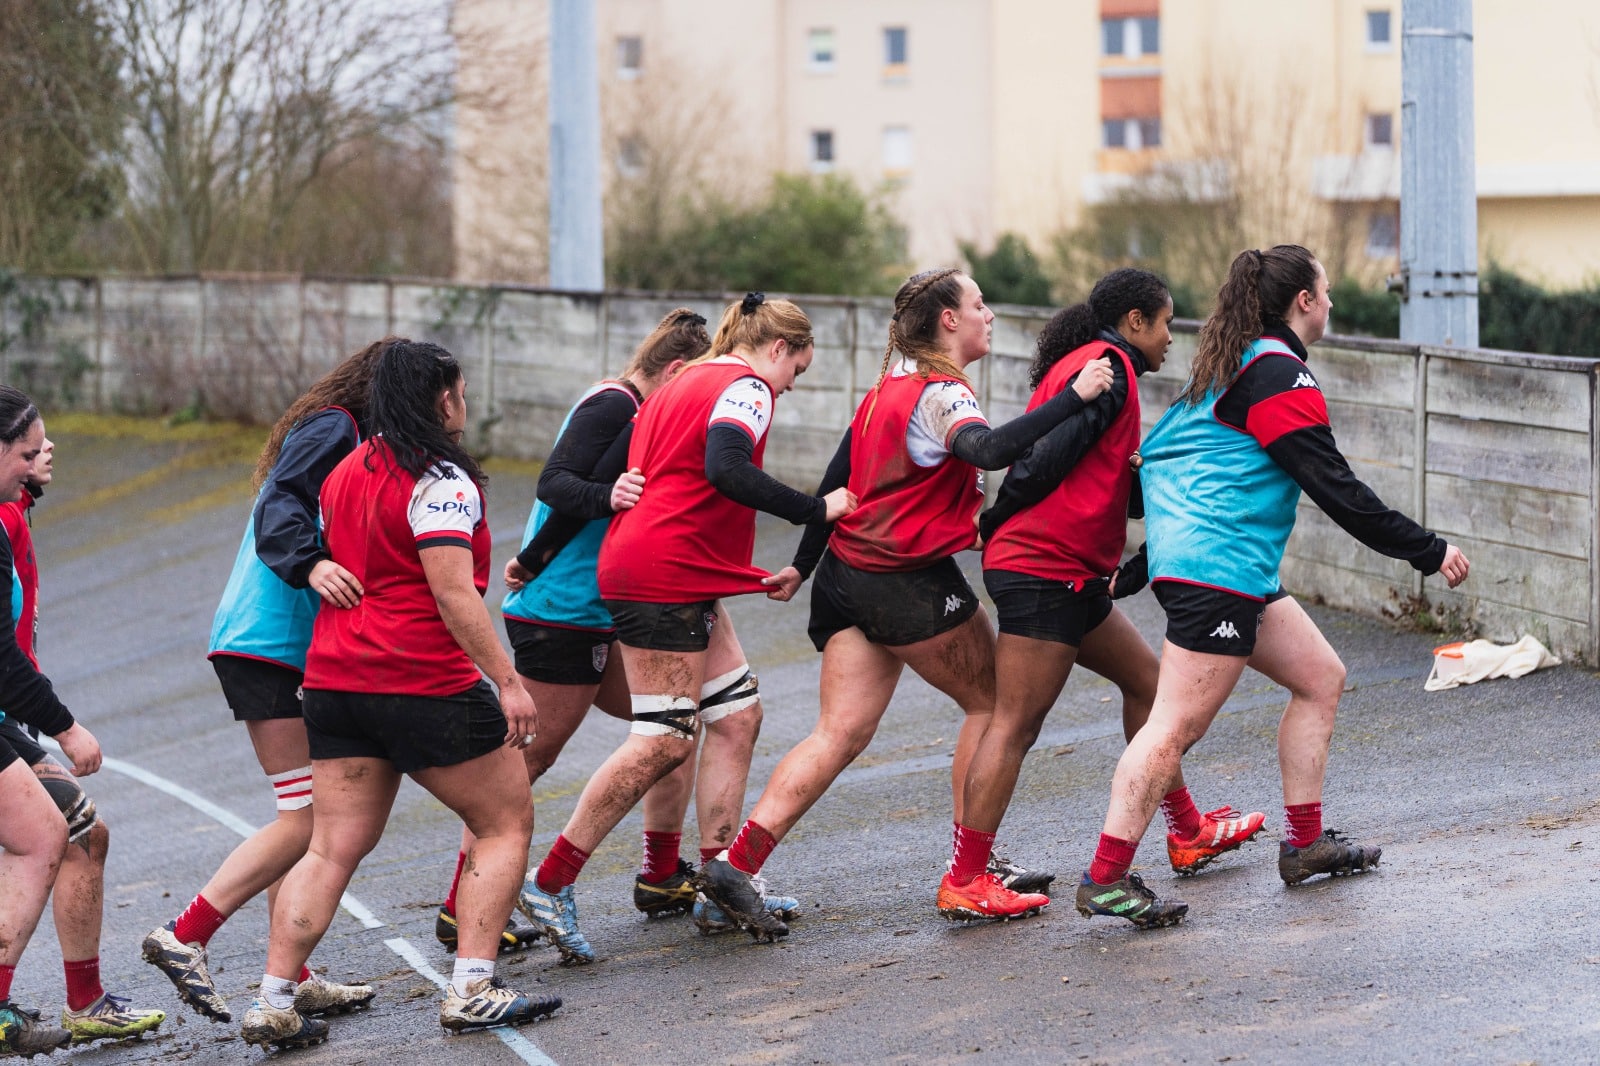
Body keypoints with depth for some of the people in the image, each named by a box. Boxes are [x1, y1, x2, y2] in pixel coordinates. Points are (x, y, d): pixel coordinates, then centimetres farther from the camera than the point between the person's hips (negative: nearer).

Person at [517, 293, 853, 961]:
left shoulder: (687, 382, 23)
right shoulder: (746, 386, -7)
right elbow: (726, 470, -25)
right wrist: (817, 510, -19)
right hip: (666, 574, -11)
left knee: (737, 714, 11)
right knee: (663, 742, -9)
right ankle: (550, 884, -7)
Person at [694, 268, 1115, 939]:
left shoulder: (888, 388, 15)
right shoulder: (940, 393, -13)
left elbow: (837, 478, 20)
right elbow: (989, 450, -33)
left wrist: (803, 566, 26)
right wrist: (1074, 397, -32)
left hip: (847, 575, 8)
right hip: (914, 583, -8)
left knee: (841, 734, 2)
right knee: (992, 704, 9)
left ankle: (735, 864, -11)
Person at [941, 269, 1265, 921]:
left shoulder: (1089, 367, 21)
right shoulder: (1106, 365, -10)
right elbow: (1048, 458, -17)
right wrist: (992, 526, -8)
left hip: (1075, 577, 11)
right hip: (1045, 569, -11)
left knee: (1144, 679, 17)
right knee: (1015, 723, -9)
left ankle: (1188, 834, 27)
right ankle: (963, 882, -8)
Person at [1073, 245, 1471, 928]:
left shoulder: (1225, 368, 19)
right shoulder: (1279, 374, -12)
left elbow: (1156, 453, 24)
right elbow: (1335, 489, -16)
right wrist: (1428, 552, -11)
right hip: (1218, 567, -11)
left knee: (1320, 677, 15)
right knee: (1178, 725, -11)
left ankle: (1305, 845, 18)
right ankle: (1105, 879, -13)